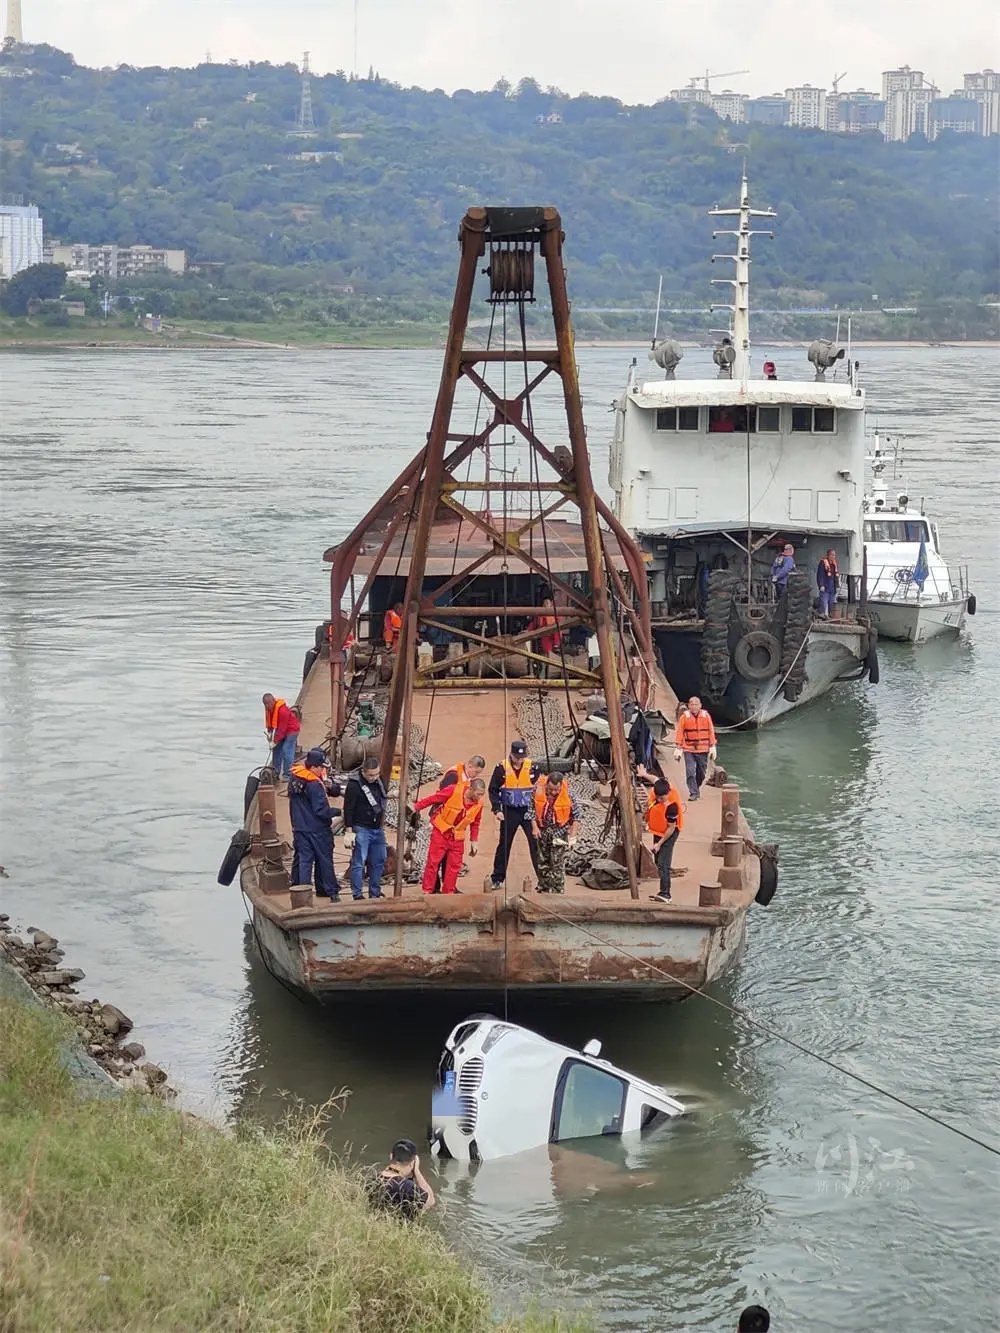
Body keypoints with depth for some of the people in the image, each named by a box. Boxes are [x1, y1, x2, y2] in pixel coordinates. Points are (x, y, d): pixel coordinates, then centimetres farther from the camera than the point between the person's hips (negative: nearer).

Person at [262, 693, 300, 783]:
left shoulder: (282, 711, -34)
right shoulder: (268, 708, -8)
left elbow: (282, 729, -30)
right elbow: (269, 721, 7)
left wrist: (275, 741, -26)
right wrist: (269, 733, -5)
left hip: (291, 730, -9)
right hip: (280, 730, 9)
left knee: (287, 751, -14)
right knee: (276, 750, 9)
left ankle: (287, 775, -9)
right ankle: (276, 773, 17)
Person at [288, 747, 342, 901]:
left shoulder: (294, 779, 2)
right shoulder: (315, 785, -22)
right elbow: (322, 810, -22)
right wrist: (338, 811, -8)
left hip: (299, 828, 6)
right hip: (317, 829, -6)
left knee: (302, 859, 10)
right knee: (324, 860, 6)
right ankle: (331, 892, 13)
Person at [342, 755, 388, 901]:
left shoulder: (379, 781, 7)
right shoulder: (354, 785, -15)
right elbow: (348, 809, -14)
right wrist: (349, 831, -16)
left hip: (377, 829, 7)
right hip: (361, 829, -7)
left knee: (378, 862, 11)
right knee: (358, 863, -5)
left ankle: (375, 894, 21)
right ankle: (357, 896, -2)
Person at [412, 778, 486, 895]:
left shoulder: (479, 804, -7)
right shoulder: (454, 791, -20)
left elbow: (475, 823, 8)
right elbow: (433, 798, -12)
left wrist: (474, 841, 7)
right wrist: (416, 807, -9)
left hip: (457, 836, 4)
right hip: (441, 830, -4)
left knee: (455, 865, 4)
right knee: (433, 861, -4)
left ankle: (448, 891, 13)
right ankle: (427, 890, 1)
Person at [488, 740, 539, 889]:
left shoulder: (532, 767, -3)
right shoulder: (502, 768, -5)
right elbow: (493, 790, 2)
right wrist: (497, 810, -7)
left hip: (529, 811, 0)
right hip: (509, 812, 0)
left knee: (536, 843, -3)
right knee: (504, 845, 7)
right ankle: (498, 879, 15)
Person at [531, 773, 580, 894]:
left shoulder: (568, 794, -18)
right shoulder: (538, 789, -14)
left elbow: (576, 815, -7)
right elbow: (532, 808, 0)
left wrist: (573, 835, -9)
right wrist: (534, 827, -5)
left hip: (560, 831, -3)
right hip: (542, 830, 3)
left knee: (557, 863, -8)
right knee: (542, 862, 12)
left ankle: (558, 892, -1)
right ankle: (543, 890, 24)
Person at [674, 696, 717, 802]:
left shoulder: (706, 716, 3)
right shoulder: (684, 717, 0)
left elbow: (711, 732, 6)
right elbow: (679, 733, 0)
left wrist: (712, 747, 3)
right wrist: (678, 748, -4)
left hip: (703, 750, 2)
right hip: (689, 750, -2)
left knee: (701, 773, 8)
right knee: (690, 772, -11)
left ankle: (696, 788, 32)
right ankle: (693, 793, -7)